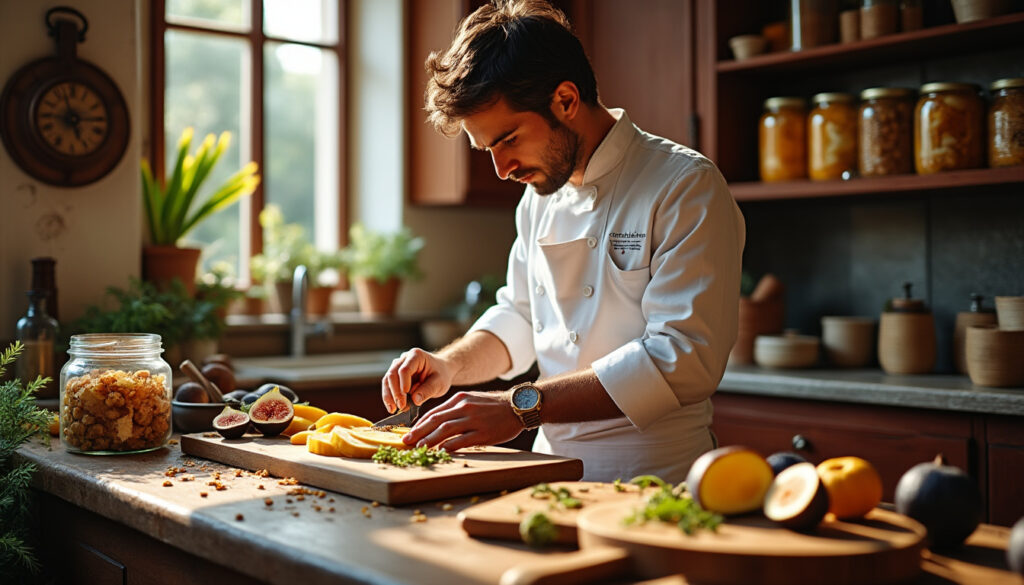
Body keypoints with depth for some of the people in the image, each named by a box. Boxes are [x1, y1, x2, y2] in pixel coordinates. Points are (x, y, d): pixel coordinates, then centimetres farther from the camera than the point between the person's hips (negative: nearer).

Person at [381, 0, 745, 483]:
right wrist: (449, 365, 3)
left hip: (654, 483, -7)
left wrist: (521, 406, -22)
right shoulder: (541, 194, 12)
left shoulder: (686, 188, -12)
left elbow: (681, 360, -20)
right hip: (555, 476, 7)